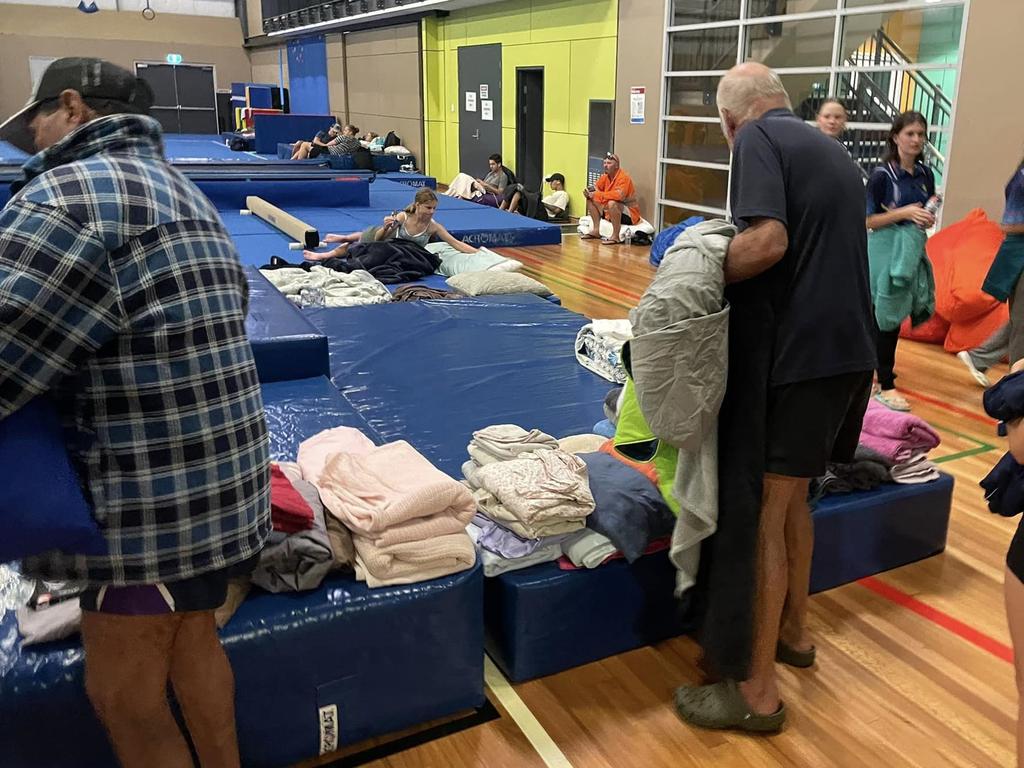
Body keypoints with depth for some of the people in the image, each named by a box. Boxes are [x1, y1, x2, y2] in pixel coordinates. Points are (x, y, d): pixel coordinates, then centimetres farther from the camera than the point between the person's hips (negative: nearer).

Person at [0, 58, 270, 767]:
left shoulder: (69, 192, -16)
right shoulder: (182, 193, 14)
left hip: (154, 500, -9)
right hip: (218, 477, 9)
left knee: (124, 698, 8)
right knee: (193, 637, 25)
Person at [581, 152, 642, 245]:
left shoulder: (623, 177, -20)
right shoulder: (605, 176, 2)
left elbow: (619, 195, -36)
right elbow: (596, 189, 8)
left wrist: (598, 194, -33)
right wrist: (588, 192, -18)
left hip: (629, 215, -8)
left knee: (612, 203, -36)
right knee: (591, 200, 1)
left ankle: (615, 236, -30)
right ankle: (596, 230, 0)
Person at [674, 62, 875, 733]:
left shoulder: (758, 137, -6)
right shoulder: (832, 149, 20)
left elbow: (768, 240, -21)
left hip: (800, 351, -9)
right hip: (850, 348, 9)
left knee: (764, 511, -2)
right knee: (792, 495, 21)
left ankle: (758, 692, 7)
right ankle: (794, 630, 36)